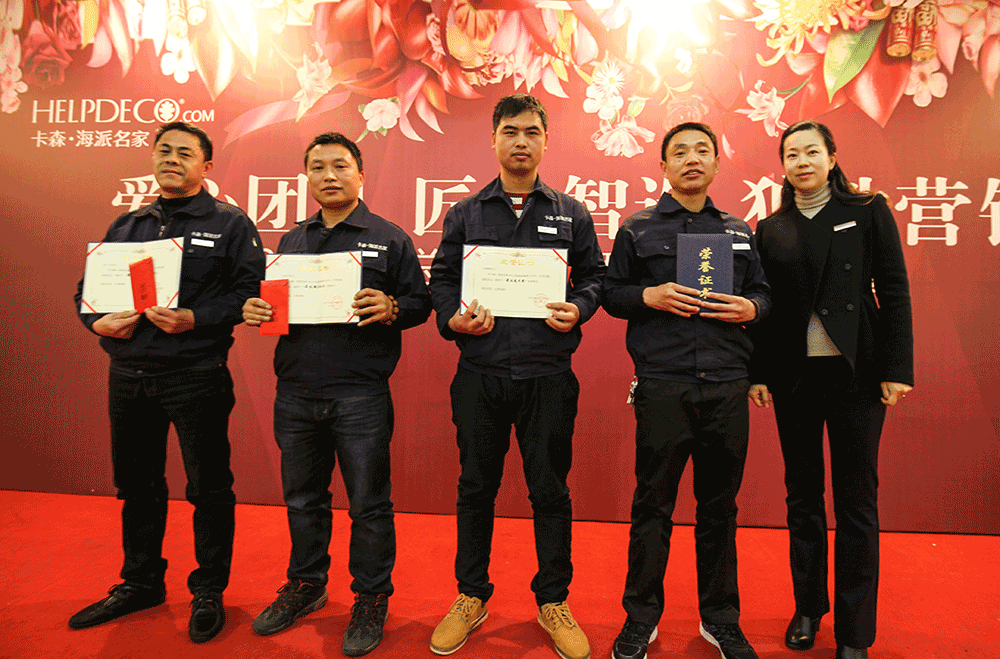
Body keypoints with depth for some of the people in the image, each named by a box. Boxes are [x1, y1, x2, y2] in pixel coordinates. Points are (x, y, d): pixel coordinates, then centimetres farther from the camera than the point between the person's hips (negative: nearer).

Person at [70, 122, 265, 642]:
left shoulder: (230, 224, 0)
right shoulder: (126, 225, 16)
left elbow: (251, 291, -10)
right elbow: (87, 286, 16)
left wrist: (196, 319, -21)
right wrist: (98, 321, -4)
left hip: (196, 375, -5)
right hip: (127, 376, 6)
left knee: (208, 488, 3)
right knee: (137, 486, 17)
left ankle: (209, 592, 20)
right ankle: (140, 583, 36)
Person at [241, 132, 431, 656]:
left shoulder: (389, 238, 1)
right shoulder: (291, 241, 15)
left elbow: (420, 303, -2)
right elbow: (274, 302, 20)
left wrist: (391, 308, -22)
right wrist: (255, 309, -2)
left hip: (361, 396, -4)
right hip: (294, 393, 5)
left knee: (368, 504, 5)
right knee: (302, 499, 18)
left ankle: (371, 600, 24)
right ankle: (305, 586, 38)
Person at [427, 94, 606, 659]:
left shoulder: (572, 214, 11)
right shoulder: (466, 213, 11)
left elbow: (594, 275, 11)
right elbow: (441, 279, 10)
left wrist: (578, 309, -9)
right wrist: (453, 318, -9)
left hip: (548, 374, 0)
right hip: (480, 373, 1)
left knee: (550, 489, 7)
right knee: (477, 486, 11)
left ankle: (553, 601, 27)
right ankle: (471, 596, 30)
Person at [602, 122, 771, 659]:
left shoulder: (740, 232, 17)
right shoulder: (637, 230, 8)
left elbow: (763, 293, 18)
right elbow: (611, 293, 7)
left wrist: (750, 308, -3)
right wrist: (649, 296, -11)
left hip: (728, 386, 3)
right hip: (662, 386, -2)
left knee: (719, 505, 11)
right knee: (652, 504, 3)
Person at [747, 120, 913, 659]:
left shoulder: (867, 212, 3)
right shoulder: (770, 229, 8)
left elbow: (894, 291, -1)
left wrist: (897, 368, -8)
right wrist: (757, 372, 0)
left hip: (855, 371, -2)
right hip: (793, 375, 2)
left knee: (856, 500, 4)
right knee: (802, 496, 11)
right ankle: (808, 607, 28)